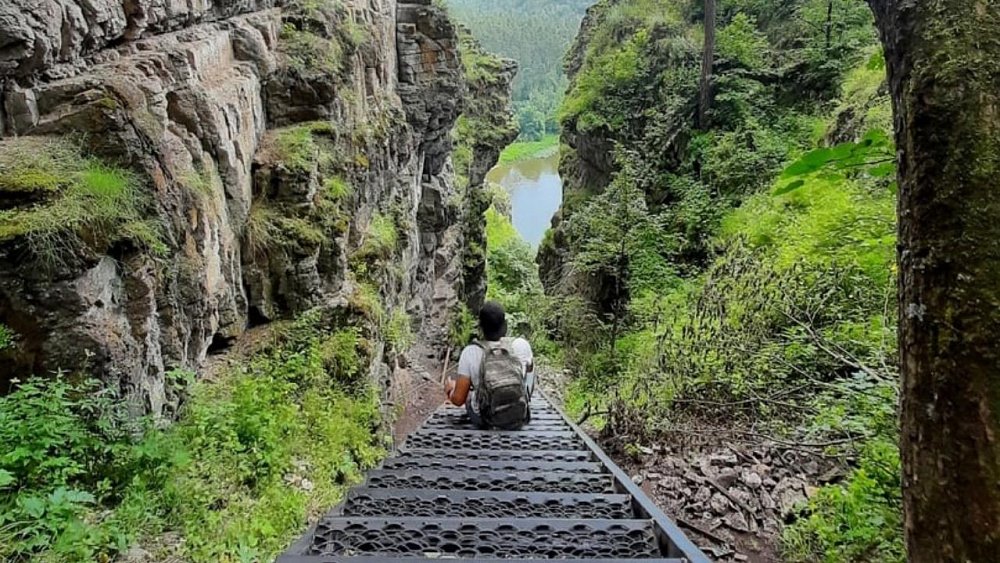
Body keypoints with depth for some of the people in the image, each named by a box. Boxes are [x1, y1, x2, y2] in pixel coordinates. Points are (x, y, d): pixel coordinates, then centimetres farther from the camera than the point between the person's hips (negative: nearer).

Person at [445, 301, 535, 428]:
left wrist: (451, 389, 9)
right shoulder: (522, 345, -16)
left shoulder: (470, 352, -20)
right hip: (518, 419, 1)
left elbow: (458, 400, -14)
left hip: (483, 420, -1)